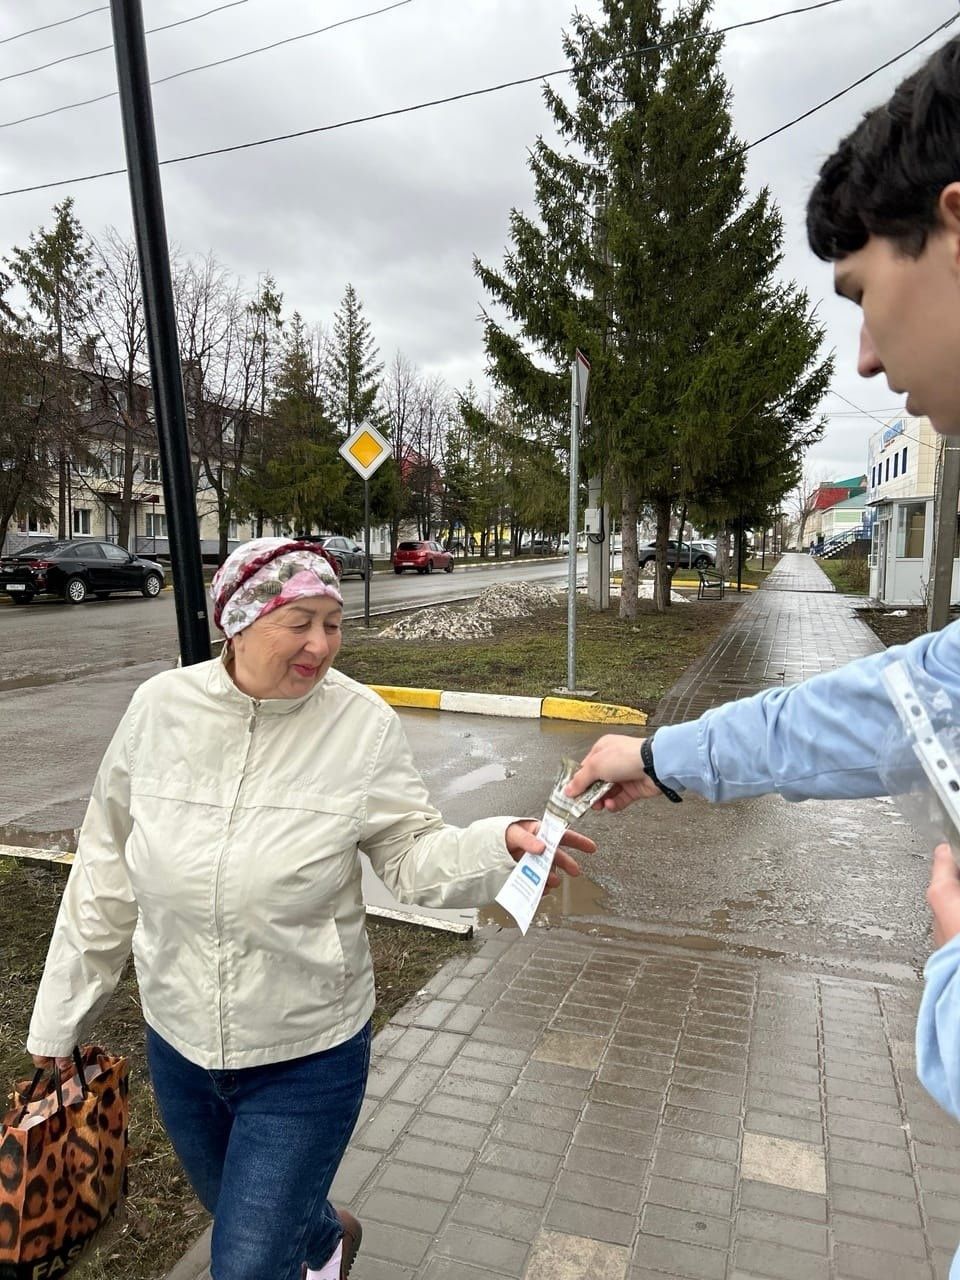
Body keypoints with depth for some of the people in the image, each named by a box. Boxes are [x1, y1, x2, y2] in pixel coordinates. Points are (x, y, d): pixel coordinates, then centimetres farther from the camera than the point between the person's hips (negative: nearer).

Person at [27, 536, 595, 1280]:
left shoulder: (364, 725, -18)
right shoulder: (161, 707, -11)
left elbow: (413, 856, -14)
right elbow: (107, 872, -1)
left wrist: (501, 844, -34)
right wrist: (61, 1014, 7)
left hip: (308, 1056, -3)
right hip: (177, 1045, 4)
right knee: (244, 1217, 28)